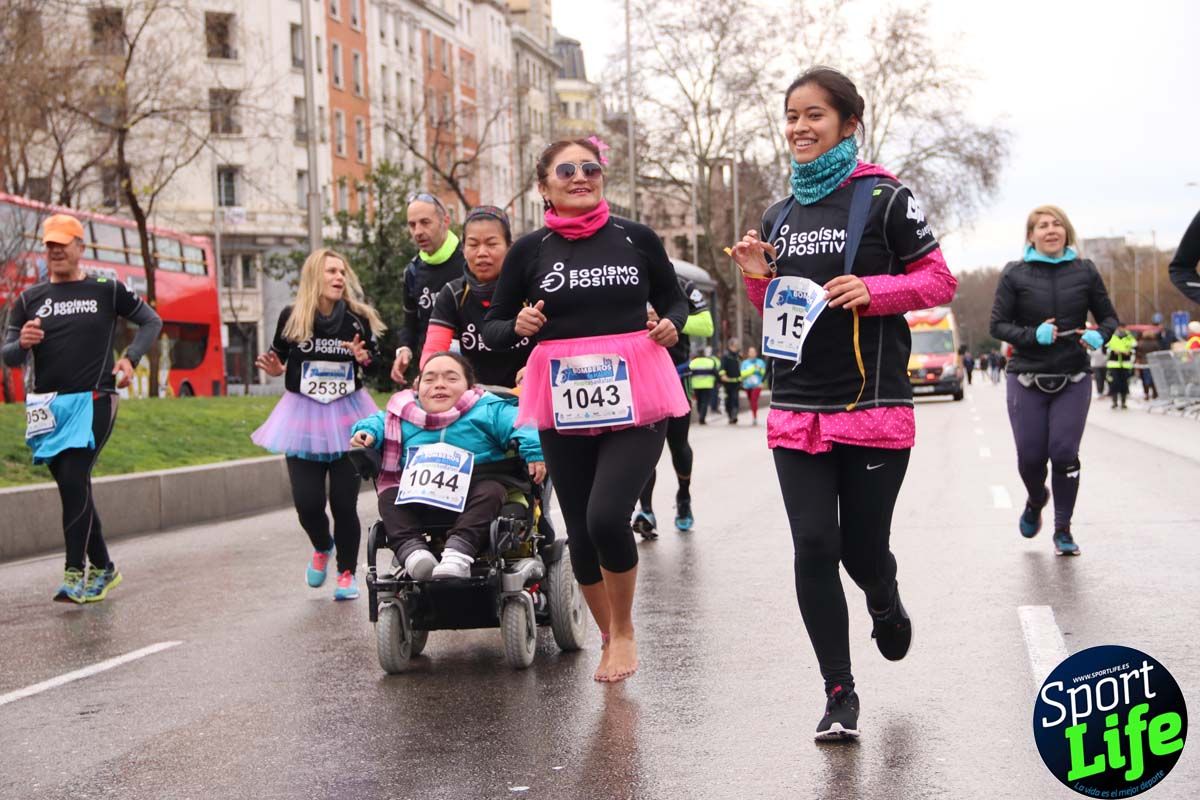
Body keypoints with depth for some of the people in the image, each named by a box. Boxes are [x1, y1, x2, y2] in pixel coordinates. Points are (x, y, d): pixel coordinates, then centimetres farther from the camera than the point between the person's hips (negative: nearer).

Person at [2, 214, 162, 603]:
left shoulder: (107, 290, 3)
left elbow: (151, 321, 14)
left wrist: (130, 359, -1)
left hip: (94, 401, -4)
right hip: (49, 406, 4)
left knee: (73, 481, -18)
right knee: (75, 492, 9)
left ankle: (75, 574, -19)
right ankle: (103, 568, 22)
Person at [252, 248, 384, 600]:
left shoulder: (358, 318, -3)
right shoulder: (291, 318, -5)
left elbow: (376, 365, 6)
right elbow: (279, 358, 9)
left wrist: (364, 358, -16)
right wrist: (275, 370, -13)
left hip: (347, 415, 0)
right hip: (304, 416, 0)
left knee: (344, 502, -1)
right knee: (307, 502, -3)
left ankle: (347, 572, 19)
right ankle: (322, 547, 31)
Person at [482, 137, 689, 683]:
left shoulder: (637, 239, 4)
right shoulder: (530, 250, 4)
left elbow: (674, 300, 17)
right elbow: (492, 329, 10)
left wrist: (672, 323, -4)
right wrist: (518, 326, -11)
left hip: (635, 397, -2)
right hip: (564, 404, 2)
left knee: (607, 517, -18)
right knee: (581, 533, 8)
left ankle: (624, 629, 10)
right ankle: (609, 639, 31)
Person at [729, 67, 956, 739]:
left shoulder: (885, 199, -3)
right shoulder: (781, 216, 14)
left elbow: (939, 282, -3)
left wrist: (873, 290, -18)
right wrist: (759, 279, 0)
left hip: (874, 405, -4)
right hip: (796, 408, 4)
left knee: (863, 547, 4)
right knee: (814, 546, -3)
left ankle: (887, 607, 42)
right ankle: (840, 695, 8)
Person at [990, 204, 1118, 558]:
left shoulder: (1085, 271, 4)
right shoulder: (1015, 274, -1)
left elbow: (1108, 317, 10)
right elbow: (998, 325, -3)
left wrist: (1099, 336, -12)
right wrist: (1034, 335, -19)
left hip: (1073, 381, 0)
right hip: (1027, 380, 0)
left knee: (1064, 453, -8)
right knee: (1030, 456, 1)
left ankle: (1063, 530, 10)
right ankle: (1036, 501, 36)